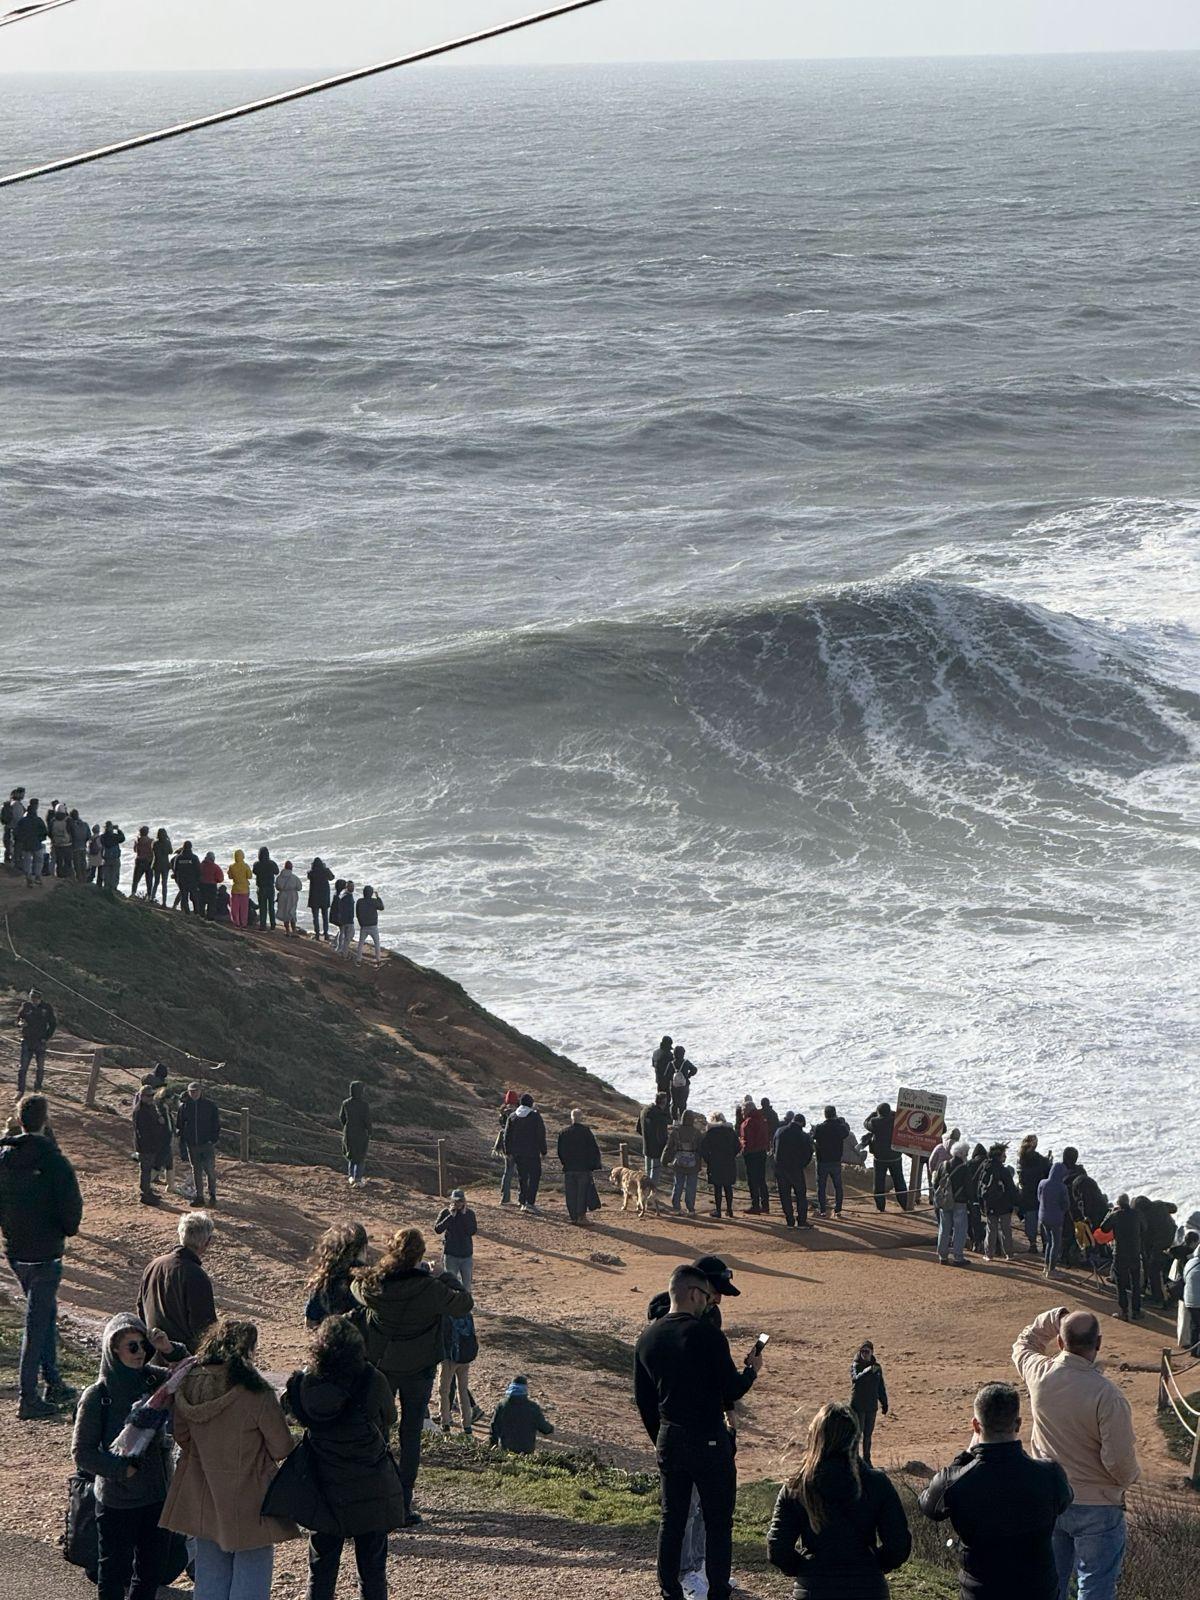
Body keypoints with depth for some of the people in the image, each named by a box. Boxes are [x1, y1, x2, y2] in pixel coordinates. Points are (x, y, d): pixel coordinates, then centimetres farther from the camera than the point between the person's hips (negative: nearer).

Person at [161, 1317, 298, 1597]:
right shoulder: (256, 1395, -23)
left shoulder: (188, 1388, -7)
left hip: (203, 1500, 5)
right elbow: (282, 1448, -15)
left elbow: (181, 1436, 7)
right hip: (248, 1500, -5)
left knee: (211, 1575, 17)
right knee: (252, 1566, 5)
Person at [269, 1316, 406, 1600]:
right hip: (371, 1489, -2)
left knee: (321, 1568, 15)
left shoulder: (304, 1384, -13)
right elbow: (389, 1419, -1)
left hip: (325, 1489, 2)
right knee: (372, 1566, 12)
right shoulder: (373, 1382, -19)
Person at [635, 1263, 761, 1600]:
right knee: (718, 1522, 1)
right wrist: (751, 1370, 7)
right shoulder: (708, 1335, -15)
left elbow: (642, 1398, 13)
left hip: (668, 1441, 6)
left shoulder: (648, 1336, 6)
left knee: (671, 1519, 13)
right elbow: (732, 1390, -13)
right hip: (709, 1441, -6)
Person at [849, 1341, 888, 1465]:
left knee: (868, 1434, 11)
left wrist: (884, 1403, 16)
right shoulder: (855, 1365, -6)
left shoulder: (876, 1367, 9)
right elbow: (856, 1379, -27)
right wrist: (867, 1371, -43)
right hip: (858, 1406, -5)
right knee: (857, 1433, -8)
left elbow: (881, 1387, 17)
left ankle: (866, 1459, 18)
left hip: (872, 1406, 5)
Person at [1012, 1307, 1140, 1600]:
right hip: (1096, 1507, -5)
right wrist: (1131, 1476, -1)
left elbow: (1023, 1344, 16)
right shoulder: (1107, 1395, -26)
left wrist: (1053, 1318, 10)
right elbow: (1119, 1459, -22)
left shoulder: (1039, 1374, -10)